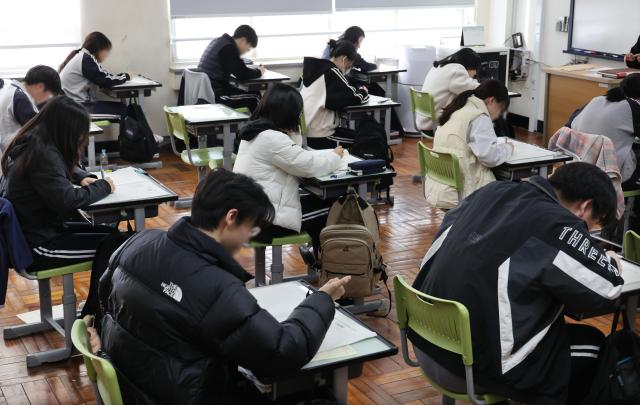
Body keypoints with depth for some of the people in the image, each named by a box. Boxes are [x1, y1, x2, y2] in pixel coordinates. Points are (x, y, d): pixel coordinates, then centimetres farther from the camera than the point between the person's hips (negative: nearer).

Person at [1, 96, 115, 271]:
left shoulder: (33, 141, 4)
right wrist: (103, 186, -14)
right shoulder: (43, 154, -24)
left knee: (110, 232, 12)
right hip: (35, 245, -10)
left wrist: (82, 177, 2)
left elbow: (65, 167, 23)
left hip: (33, 229, 10)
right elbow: (67, 200, -29)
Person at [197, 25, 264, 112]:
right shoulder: (228, 48, -16)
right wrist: (258, 72, -1)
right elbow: (242, 74, -20)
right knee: (255, 100, -8)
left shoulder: (219, 42, 15)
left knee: (253, 94, 15)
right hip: (214, 94, -10)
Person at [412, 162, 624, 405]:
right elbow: (607, 290, -11)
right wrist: (610, 264, 11)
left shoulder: (494, 191, 4)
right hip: (478, 364, -7)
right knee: (593, 344, 13)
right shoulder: (557, 224, -16)